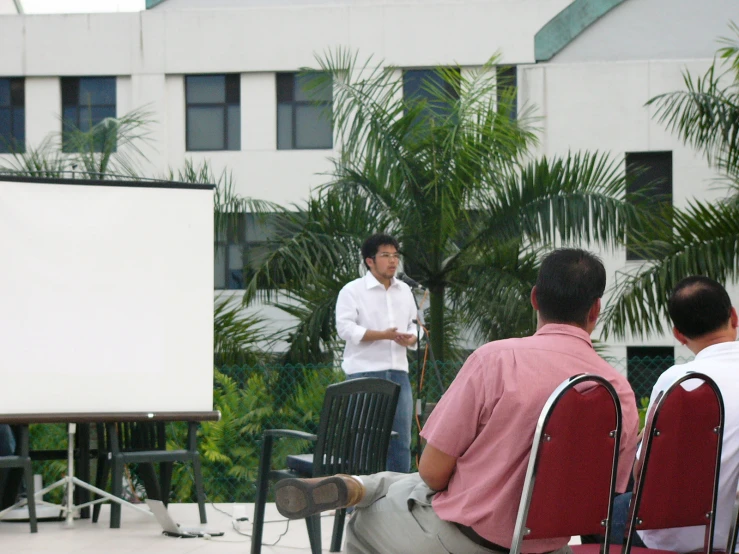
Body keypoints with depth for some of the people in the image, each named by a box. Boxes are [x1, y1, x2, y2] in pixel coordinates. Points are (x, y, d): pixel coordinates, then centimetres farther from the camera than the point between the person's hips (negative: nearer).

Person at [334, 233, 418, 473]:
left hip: (398, 372, 6)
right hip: (365, 371, -6)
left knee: (401, 438, 6)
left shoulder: (404, 291, 17)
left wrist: (411, 338, -2)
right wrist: (384, 335, -21)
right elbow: (345, 328, -12)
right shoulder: (353, 290, -3)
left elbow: (413, 324, 24)